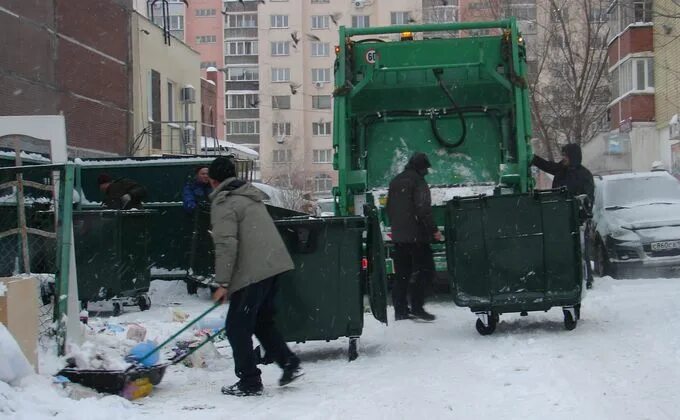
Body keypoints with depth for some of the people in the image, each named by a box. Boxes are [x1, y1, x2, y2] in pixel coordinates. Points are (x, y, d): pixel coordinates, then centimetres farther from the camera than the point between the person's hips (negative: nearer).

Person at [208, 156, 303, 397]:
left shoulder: (223, 203, -7)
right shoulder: (250, 195, 21)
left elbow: (226, 245, -17)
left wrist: (222, 283, -13)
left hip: (252, 273, -9)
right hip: (274, 265, 9)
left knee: (238, 327, 1)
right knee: (262, 320, 21)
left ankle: (249, 383, 4)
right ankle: (289, 363, 16)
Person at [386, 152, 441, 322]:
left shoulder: (395, 182, 15)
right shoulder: (418, 182, -10)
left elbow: (389, 208, 21)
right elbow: (423, 209, -17)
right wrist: (434, 230, -12)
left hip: (398, 236, 8)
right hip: (416, 236, -8)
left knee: (401, 273, 10)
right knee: (426, 269, -3)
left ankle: (400, 309, 10)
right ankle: (417, 306, -9)